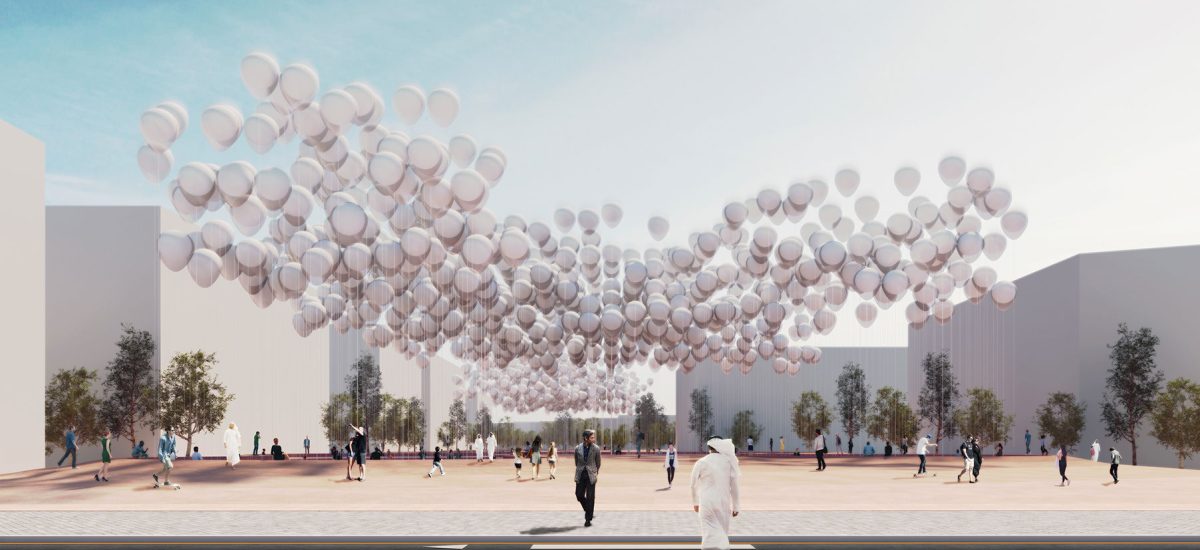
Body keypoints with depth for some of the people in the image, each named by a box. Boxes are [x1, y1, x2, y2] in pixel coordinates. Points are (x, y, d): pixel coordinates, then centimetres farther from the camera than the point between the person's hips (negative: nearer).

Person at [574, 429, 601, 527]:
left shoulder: (596, 449, -5)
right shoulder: (578, 449, -2)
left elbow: (598, 463, 6)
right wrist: (580, 471, 13)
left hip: (591, 475, -2)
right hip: (580, 475, 2)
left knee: (590, 497, -3)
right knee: (579, 495, 3)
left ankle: (588, 519, 5)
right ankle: (588, 511, 28)